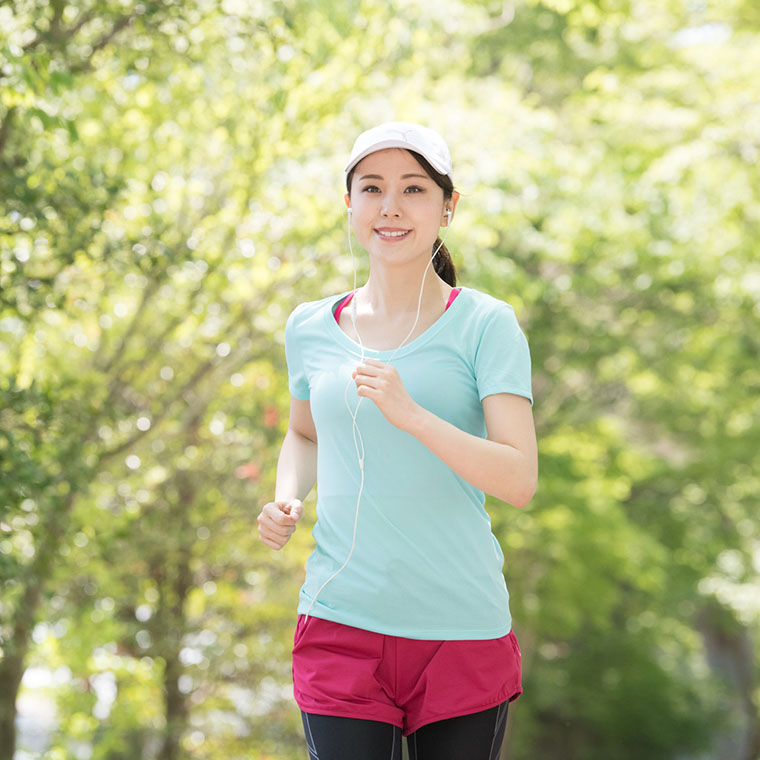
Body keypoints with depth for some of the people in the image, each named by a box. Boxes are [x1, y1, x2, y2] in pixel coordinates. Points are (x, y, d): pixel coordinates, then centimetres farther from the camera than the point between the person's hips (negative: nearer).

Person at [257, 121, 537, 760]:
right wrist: (287, 501, 6)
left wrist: (410, 414, -24)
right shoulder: (311, 328, 7)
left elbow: (520, 481, -12)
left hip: (463, 630, -2)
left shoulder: (484, 324, -3)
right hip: (341, 625, 2)